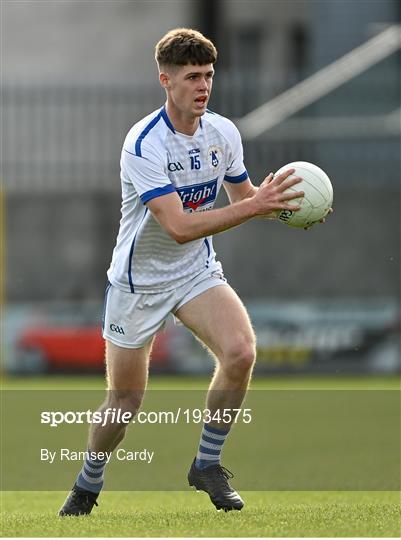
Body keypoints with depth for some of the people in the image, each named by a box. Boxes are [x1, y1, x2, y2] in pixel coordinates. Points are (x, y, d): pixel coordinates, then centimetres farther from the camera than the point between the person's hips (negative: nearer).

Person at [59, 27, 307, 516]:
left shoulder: (223, 133, -7)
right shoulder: (143, 145, -26)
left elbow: (242, 196, 10)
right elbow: (179, 227, -33)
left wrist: (280, 204, -11)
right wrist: (253, 206, -39)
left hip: (198, 272, 4)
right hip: (139, 280, -4)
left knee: (240, 351, -23)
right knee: (125, 402, 4)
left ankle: (207, 465, -4)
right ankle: (87, 485, 32)